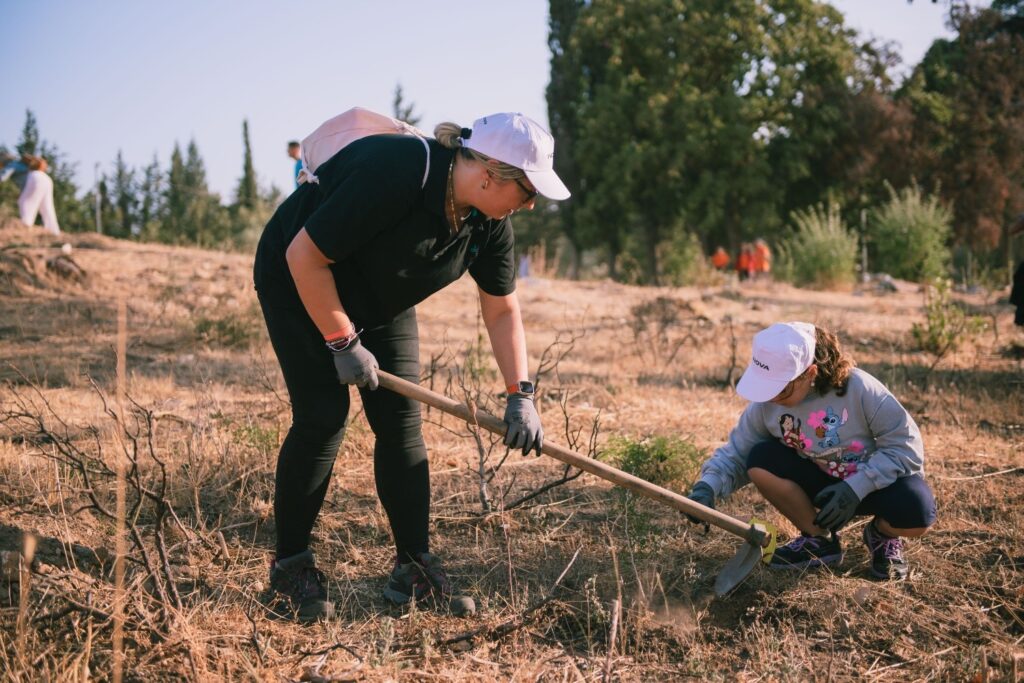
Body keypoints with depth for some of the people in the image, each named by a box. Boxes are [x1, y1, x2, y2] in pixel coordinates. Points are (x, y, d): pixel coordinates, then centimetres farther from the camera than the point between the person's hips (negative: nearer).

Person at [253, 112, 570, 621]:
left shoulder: (489, 222, -13)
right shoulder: (392, 177, -37)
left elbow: (502, 311, -2)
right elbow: (304, 255, -30)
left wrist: (520, 395, -10)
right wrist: (342, 342, -25)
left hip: (381, 301, 7)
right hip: (298, 282, -7)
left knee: (401, 422, -2)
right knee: (323, 417, -13)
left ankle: (414, 569, 3)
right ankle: (290, 566, 2)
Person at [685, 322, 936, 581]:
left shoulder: (859, 389, -28)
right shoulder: (766, 405, -15)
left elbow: (906, 447, -24)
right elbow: (736, 453, -8)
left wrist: (855, 488, -32)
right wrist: (708, 486, -28)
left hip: (876, 480, -3)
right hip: (822, 482, 4)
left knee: (915, 513, -36)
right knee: (760, 461, -23)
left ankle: (883, 535, 4)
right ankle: (819, 539, -3)